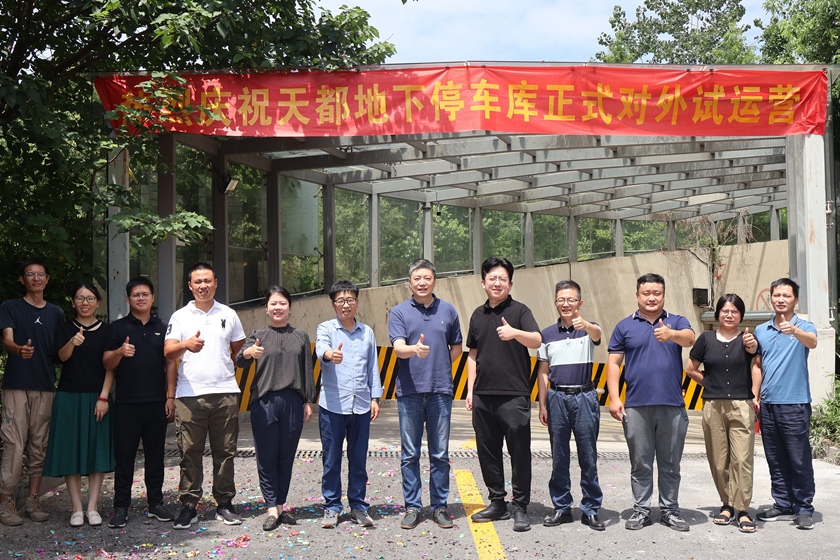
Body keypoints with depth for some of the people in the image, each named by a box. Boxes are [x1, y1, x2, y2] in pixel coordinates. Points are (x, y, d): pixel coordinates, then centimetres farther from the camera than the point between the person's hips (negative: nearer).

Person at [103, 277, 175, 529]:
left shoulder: (162, 328, 12)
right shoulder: (118, 327, 5)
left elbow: (170, 365, 12)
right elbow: (107, 363, 0)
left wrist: (170, 396, 4)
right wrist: (120, 352, -21)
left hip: (156, 402, 2)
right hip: (126, 402, -2)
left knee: (155, 454, 8)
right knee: (124, 455, 0)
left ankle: (156, 503, 17)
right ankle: (121, 507, 6)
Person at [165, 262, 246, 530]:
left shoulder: (228, 315, 13)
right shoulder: (180, 316, 7)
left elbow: (239, 349, 23)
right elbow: (168, 351, -5)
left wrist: (230, 370, 10)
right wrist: (186, 345, -24)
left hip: (225, 393, 1)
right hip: (189, 394, -1)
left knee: (225, 451, 4)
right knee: (190, 452, -1)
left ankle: (225, 504, 11)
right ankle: (189, 506, 6)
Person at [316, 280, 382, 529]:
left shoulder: (367, 332, 13)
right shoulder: (326, 329, 2)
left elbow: (373, 367, 16)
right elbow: (321, 348, -21)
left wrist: (375, 397, 9)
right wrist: (330, 355, -43)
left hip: (360, 405, 3)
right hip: (332, 405, -2)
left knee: (359, 459, 8)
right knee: (331, 459, 3)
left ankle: (358, 506, 17)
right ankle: (331, 507, 13)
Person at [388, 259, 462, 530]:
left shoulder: (448, 310, 8)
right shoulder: (399, 312, 2)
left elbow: (456, 348, 17)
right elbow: (398, 348, -12)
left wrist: (439, 366, 3)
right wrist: (415, 350, -32)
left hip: (440, 390, 1)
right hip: (409, 391, -1)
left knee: (440, 454, 6)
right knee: (410, 454, 4)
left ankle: (439, 506, 15)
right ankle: (412, 507, 13)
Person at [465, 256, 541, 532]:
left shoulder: (519, 311, -2)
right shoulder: (478, 315, 14)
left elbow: (537, 341, -19)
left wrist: (515, 333, -38)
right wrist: (470, 390, 13)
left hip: (513, 396, -5)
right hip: (482, 396, 6)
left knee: (519, 452, -2)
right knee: (487, 451, 11)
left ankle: (520, 507, 6)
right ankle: (497, 503, 23)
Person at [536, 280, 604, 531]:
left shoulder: (588, 329, 1)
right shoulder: (547, 334, 8)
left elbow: (597, 334, -25)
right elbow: (543, 372, 11)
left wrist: (585, 325, -48)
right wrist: (542, 405, 5)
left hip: (584, 397, -2)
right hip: (557, 398, 2)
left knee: (588, 457, 1)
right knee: (559, 457, 7)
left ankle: (590, 509, 10)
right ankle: (562, 508, 16)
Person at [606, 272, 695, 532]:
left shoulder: (677, 322, 8)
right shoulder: (625, 326, 9)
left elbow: (689, 338, -15)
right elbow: (613, 363, 7)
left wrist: (671, 334, -38)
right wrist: (614, 399, -4)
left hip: (672, 406, 0)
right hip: (636, 406, 0)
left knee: (670, 464, 8)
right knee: (640, 464, 6)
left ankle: (670, 510, 18)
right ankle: (641, 510, 14)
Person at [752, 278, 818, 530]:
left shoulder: (804, 327, -2)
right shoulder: (761, 330, 12)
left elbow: (812, 342, -25)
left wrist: (794, 330, -46)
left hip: (795, 404, -5)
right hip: (767, 405, 5)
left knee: (800, 460, -2)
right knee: (776, 461, 11)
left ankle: (804, 509, 6)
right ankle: (783, 506, 20)